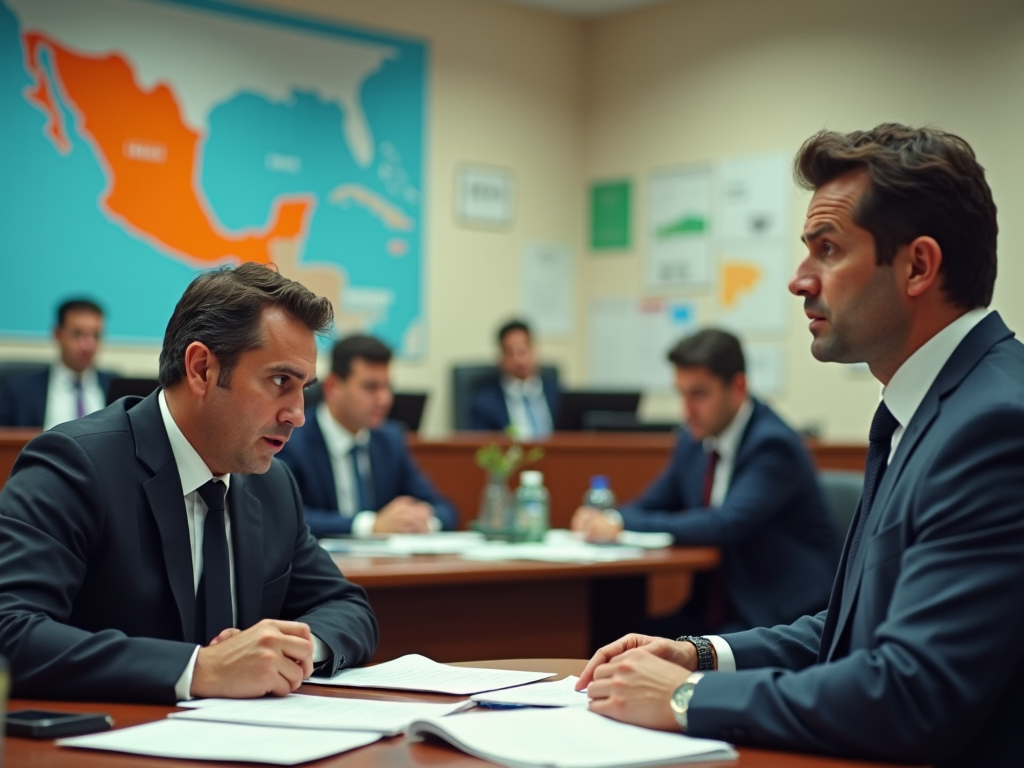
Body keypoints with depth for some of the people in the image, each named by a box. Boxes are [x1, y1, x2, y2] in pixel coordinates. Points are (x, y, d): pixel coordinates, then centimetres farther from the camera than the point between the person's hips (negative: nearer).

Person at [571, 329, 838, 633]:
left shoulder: (773, 445, -17)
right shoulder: (694, 440, 8)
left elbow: (725, 524, -28)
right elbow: (650, 506, 16)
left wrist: (623, 524, -27)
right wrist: (605, 520, -9)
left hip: (782, 617, -7)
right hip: (714, 612, 7)